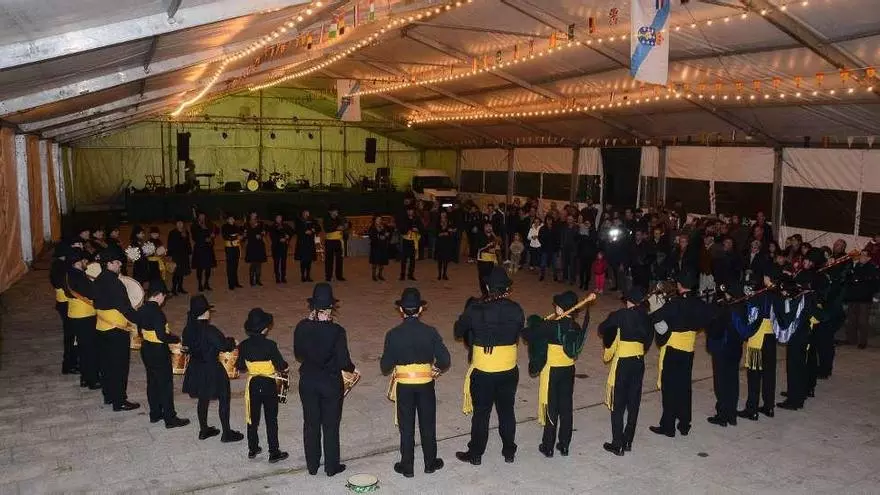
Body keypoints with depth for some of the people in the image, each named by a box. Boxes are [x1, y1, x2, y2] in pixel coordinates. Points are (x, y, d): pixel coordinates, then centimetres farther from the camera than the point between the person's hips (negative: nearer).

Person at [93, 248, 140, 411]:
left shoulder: (99, 281, 7)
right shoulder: (114, 283, -21)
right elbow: (125, 306, -22)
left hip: (102, 327, 9)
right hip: (117, 330, -9)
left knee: (106, 363, 17)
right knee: (119, 366, -1)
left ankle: (108, 395, 29)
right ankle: (119, 401, 5)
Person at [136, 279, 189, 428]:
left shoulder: (141, 310, 3)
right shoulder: (157, 312, -23)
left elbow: (140, 331, 13)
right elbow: (162, 336, -26)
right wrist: (177, 339, -12)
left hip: (146, 349, 9)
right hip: (159, 352, -9)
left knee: (152, 382, 17)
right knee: (165, 384, 0)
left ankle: (155, 414, 28)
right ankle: (170, 418, 6)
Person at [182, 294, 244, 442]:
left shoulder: (188, 329, -3)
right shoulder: (210, 330, -26)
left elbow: (186, 345, 11)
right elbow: (225, 346, -22)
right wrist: (231, 341, -2)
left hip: (196, 369, 7)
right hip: (212, 370, -7)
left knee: (203, 400, 21)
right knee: (224, 400, 7)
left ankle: (204, 430, 33)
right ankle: (227, 433, 14)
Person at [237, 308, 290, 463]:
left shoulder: (244, 345, -7)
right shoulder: (270, 345, -20)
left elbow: (240, 366, 3)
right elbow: (281, 366, -17)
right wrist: (286, 366, 4)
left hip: (252, 385, 4)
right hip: (268, 385, -4)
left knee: (253, 418, 17)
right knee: (271, 419, 7)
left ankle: (252, 449, 29)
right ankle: (274, 453, 13)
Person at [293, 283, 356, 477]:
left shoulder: (301, 327, -10)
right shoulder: (336, 330, -20)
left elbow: (298, 355, 2)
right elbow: (343, 361, -16)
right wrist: (352, 369, 4)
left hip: (307, 382, 3)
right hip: (331, 383, -3)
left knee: (310, 424, 17)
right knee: (331, 425, 12)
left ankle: (312, 465, 29)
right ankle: (331, 466, 23)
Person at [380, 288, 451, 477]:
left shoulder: (393, 334, -13)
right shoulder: (430, 332, -12)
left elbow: (385, 367, -9)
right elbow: (445, 360, -11)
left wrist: (390, 370, 14)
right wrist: (437, 368, 10)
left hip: (403, 385, 0)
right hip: (426, 384, 1)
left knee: (406, 427, 13)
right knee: (428, 425, 16)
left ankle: (407, 466, 23)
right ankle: (430, 463, 29)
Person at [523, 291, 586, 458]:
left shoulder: (551, 326, -20)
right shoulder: (576, 328, -2)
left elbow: (527, 334, -19)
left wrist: (535, 325, 4)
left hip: (552, 371, -5)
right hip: (569, 370, 5)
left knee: (551, 408, 5)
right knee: (566, 408, 13)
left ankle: (548, 447, 15)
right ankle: (564, 445, 23)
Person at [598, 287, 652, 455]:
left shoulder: (620, 315, -11)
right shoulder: (645, 316, 3)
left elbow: (602, 329, -1)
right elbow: (649, 337, 10)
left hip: (622, 363, -5)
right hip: (639, 362, 5)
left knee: (618, 405, 3)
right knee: (633, 403, 13)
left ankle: (617, 445, 7)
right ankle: (628, 441, 21)